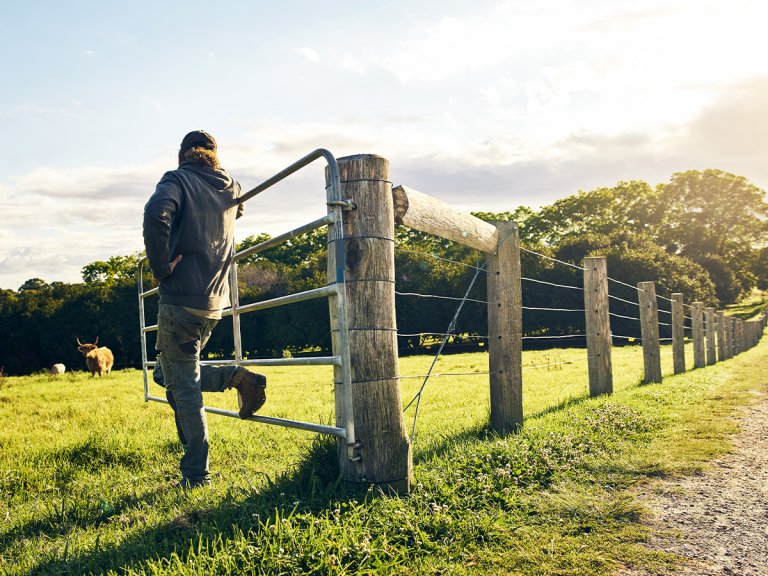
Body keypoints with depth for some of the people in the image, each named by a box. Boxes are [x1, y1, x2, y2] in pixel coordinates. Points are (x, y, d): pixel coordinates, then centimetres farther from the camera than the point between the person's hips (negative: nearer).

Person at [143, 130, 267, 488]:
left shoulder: (177, 180, -6)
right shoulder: (231, 189, 12)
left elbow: (156, 214, -27)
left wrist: (161, 267, -17)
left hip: (181, 298, -6)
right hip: (215, 301, 7)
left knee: (183, 389, 1)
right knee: (167, 373, 22)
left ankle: (196, 475, 6)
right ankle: (235, 377, 3)